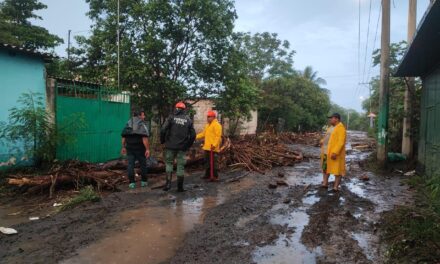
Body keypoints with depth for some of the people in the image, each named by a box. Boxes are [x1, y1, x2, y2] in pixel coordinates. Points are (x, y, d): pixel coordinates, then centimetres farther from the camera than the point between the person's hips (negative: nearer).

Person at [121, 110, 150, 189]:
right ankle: (144, 181, 18)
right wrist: (147, 149, -19)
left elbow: (123, 137, 11)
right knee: (143, 164, 9)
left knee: (130, 165, 6)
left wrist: (123, 147, 18)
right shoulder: (142, 124, -9)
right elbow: (144, 138, -19)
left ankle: (132, 183, 5)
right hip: (140, 148, -4)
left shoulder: (128, 124, 10)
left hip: (130, 148, 5)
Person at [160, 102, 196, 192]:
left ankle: (168, 182, -1)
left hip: (171, 145, -1)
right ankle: (180, 186, 11)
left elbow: (163, 130, -11)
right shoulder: (188, 120, 6)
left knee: (169, 163, 13)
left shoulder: (171, 117, -2)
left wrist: (162, 141, 4)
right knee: (180, 165, 7)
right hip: (182, 147, 1)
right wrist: (188, 145, 16)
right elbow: (193, 135, 4)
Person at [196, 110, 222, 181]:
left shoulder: (216, 125, -11)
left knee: (214, 162, -5)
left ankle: (215, 176, 1)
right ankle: (207, 174, 26)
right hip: (207, 147, 9)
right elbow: (203, 134, 24)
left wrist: (214, 144, -27)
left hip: (213, 148, -9)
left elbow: (218, 136, -18)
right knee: (207, 162, 16)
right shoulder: (207, 125, 19)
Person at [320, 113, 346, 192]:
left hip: (334, 152, -10)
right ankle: (325, 183, 25)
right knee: (325, 167, 15)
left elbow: (341, 142, -21)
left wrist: (335, 152, -27)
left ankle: (336, 187, 5)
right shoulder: (331, 127, 14)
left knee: (337, 169, 0)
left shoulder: (340, 128, -14)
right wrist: (322, 141, 7)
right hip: (326, 151, 10)